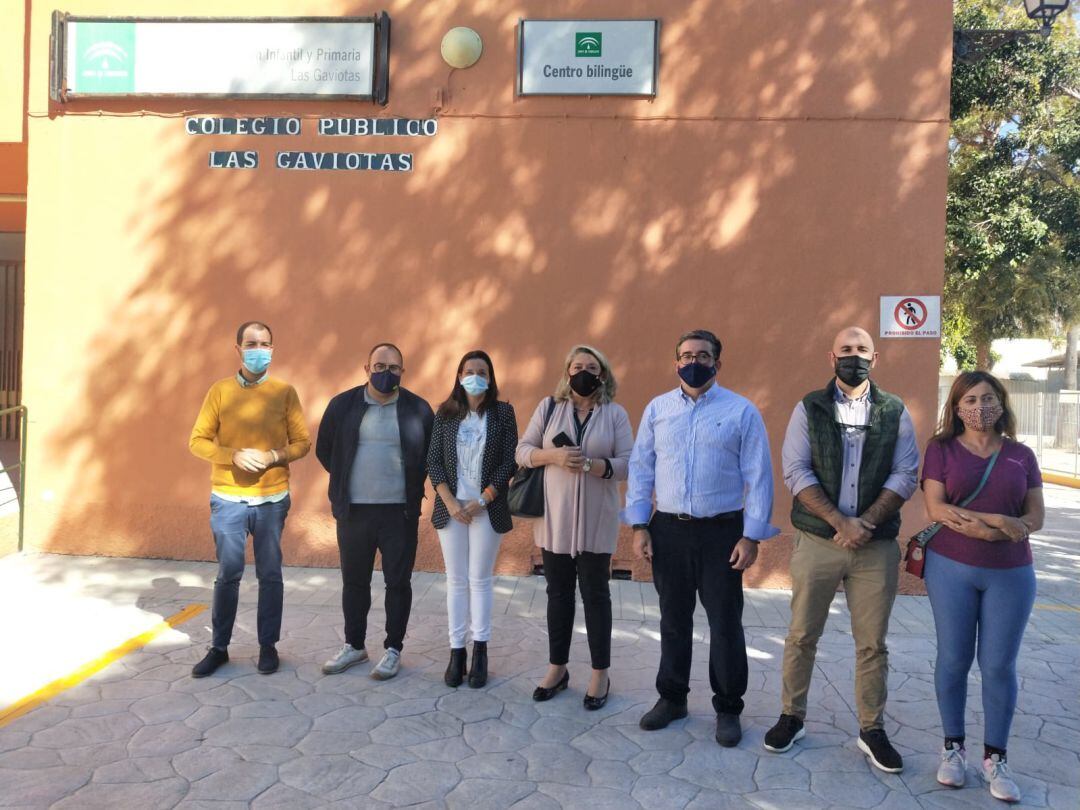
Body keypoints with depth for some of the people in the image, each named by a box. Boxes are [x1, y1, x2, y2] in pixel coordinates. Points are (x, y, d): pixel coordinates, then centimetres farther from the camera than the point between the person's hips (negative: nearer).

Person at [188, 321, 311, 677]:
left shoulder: (285, 392, 0)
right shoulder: (220, 390, 0)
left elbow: (302, 442, 1)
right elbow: (197, 440, 0)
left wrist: (273, 456, -17)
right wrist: (234, 456, -17)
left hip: (272, 499, 0)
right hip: (228, 499, 0)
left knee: (270, 575, 7)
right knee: (228, 575, 6)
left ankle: (268, 645, 20)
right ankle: (219, 647, 20)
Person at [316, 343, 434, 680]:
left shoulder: (418, 409, -3)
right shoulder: (342, 404, 1)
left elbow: (431, 455, 7)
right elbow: (324, 449, 12)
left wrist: (412, 488, 4)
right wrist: (346, 482, 12)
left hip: (400, 511, -2)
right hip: (353, 510, 2)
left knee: (398, 582, 5)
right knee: (354, 580, 13)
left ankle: (393, 650, 19)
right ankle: (354, 646, 29)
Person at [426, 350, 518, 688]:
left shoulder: (503, 412, 1)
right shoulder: (446, 413, 6)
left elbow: (509, 462, -4)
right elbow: (433, 460, 2)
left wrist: (482, 501, -11)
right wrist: (450, 502, -9)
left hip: (487, 509, -2)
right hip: (451, 508, 2)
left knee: (480, 580, 3)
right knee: (456, 581, 6)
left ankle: (480, 651, 10)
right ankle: (457, 651, 12)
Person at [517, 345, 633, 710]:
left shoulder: (615, 413, 0)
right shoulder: (549, 407, 5)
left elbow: (628, 464, -6)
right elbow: (522, 451, 4)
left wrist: (590, 464, -20)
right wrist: (552, 455, -14)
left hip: (595, 520, -2)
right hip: (554, 517, 2)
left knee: (595, 593, 6)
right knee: (558, 593, 12)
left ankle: (600, 674, 19)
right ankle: (557, 668, 26)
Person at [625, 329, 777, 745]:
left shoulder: (742, 411, -2)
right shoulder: (657, 409, 6)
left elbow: (758, 476, -4)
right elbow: (640, 469, 7)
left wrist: (751, 536, -9)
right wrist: (639, 526, 1)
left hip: (722, 532, -2)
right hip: (668, 531, 3)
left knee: (725, 624, 6)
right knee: (673, 620, 14)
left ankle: (728, 708, 23)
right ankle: (672, 698, 31)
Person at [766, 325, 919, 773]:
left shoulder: (895, 412, 6)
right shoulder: (809, 408, 3)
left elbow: (904, 475, -1)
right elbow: (796, 471, -6)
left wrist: (866, 523, -14)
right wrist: (840, 522, -15)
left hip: (876, 546, 1)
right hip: (817, 541, -1)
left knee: (873, 643, 9)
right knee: (802, 636, 8)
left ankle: (872, 730, 25)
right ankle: (791, 717, 24)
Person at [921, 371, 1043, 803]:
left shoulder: (1021, 455, 6)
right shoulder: (942, 449, 0)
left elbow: (1036, 515, 2)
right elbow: (936, 508, -10)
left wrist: (992, 523, -18)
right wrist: (995, 522, -20)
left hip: (1011, 574, 2)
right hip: (951, 568, -1)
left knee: (1000, 665, 4)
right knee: (953, 659, 6)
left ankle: (995, 758, 19)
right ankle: (954, 747, 23)